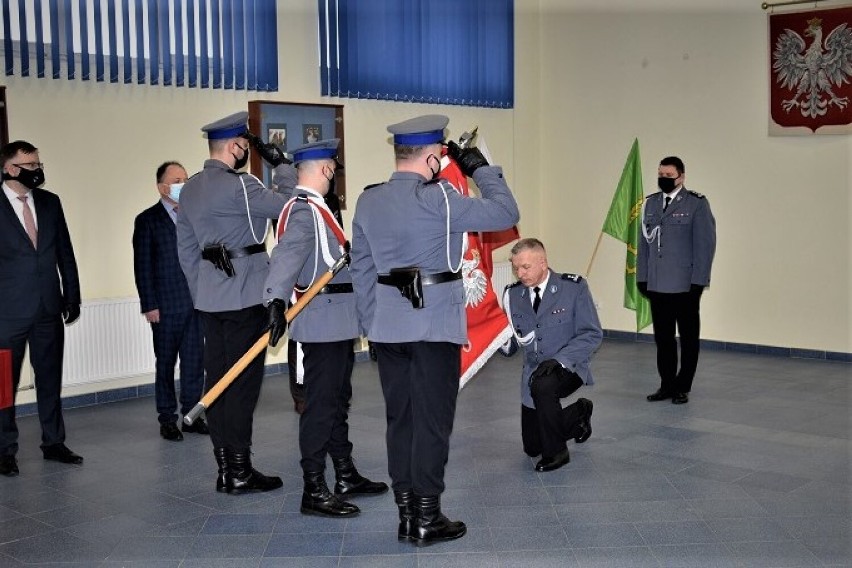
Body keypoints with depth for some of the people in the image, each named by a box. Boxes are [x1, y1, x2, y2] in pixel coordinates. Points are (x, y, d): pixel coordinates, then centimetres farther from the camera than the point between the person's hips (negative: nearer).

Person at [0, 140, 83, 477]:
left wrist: (72, 295, 8)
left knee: (50, 379, 12)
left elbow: (65, 253, 12)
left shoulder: (50, 202, 8)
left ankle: (53, 442, 23)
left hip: (49, 309, 4)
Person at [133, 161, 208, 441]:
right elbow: (142, 267, -3)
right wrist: (150, 305, -9)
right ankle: (167, 419, 14)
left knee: (195, 361, 6)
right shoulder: (147, 220, -1)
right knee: (166, 364, 5)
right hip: (166, 305, -3)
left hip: (197, 302, 4)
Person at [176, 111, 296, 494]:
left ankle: (225, 468, 16)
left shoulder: (190, 189, 12)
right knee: (243, 381, -3)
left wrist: (200, 295, 20)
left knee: (217, 379, 9)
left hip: (209, 300, 8)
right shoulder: (238, 185, -15)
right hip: (246, 297, -8)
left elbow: (186, 249, 15)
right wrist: (280, 165, -2)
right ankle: (239, 472, 3)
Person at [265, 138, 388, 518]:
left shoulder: (313, 207, 16)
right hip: (323, 325, -11)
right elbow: (286, 255, -33)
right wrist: (276, 302, -45)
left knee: (338, 400, 18)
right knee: (321, 405, -5)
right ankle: (314, 492, 1)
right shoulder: (305, 211, -17)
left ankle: (345, 476, 30)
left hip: (337, 324, 11)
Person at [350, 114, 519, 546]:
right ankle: (426, 520, 8)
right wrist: (481, 169, 3)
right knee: (432, 420, 2)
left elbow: (361, 268, 11)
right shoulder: (436, 198, -14)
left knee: (399, 418, 11)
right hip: (435, 325, -6)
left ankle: (406, 514, 18)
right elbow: (504, 214, -10)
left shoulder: (368, 201, 6)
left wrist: (370, 325, 17)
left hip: (388, 326, 6)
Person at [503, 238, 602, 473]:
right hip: (534, 371, 5)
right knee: (532, 447, 8)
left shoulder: (574, 287, -13)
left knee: (542, 386, -38)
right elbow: (516, 337, 6)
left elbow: (592, 335, -15)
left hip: (568, 367, -5)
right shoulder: (512, 294, -1)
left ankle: (556, 452, -15)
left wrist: (558, 360, -26)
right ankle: (579, 412, 35)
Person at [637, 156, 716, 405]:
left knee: (688, 338, 7)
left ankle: (683, 387, 16)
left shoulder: (696, 204, -5)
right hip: (656, 284, 5)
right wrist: (641, 276, 9)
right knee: (662, 337, 9)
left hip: (685, 286, -4)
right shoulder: (651, 203, 11)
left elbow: (705, 244, -7)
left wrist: (698, 281, -11)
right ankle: (666, 384, 19)